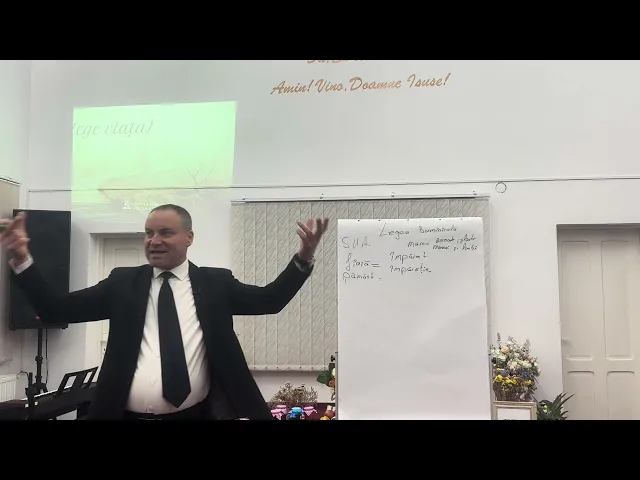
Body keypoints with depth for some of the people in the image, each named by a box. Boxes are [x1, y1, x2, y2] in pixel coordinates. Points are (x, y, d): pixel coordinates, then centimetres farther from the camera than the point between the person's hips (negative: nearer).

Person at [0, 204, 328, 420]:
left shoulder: (215, 282, 5)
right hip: (126, 415, 1)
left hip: (195, 415, -1)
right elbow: (58, 309, 4)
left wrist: (304, 257, -14)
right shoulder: (123, 282, 7)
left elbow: (270, 300, -1)